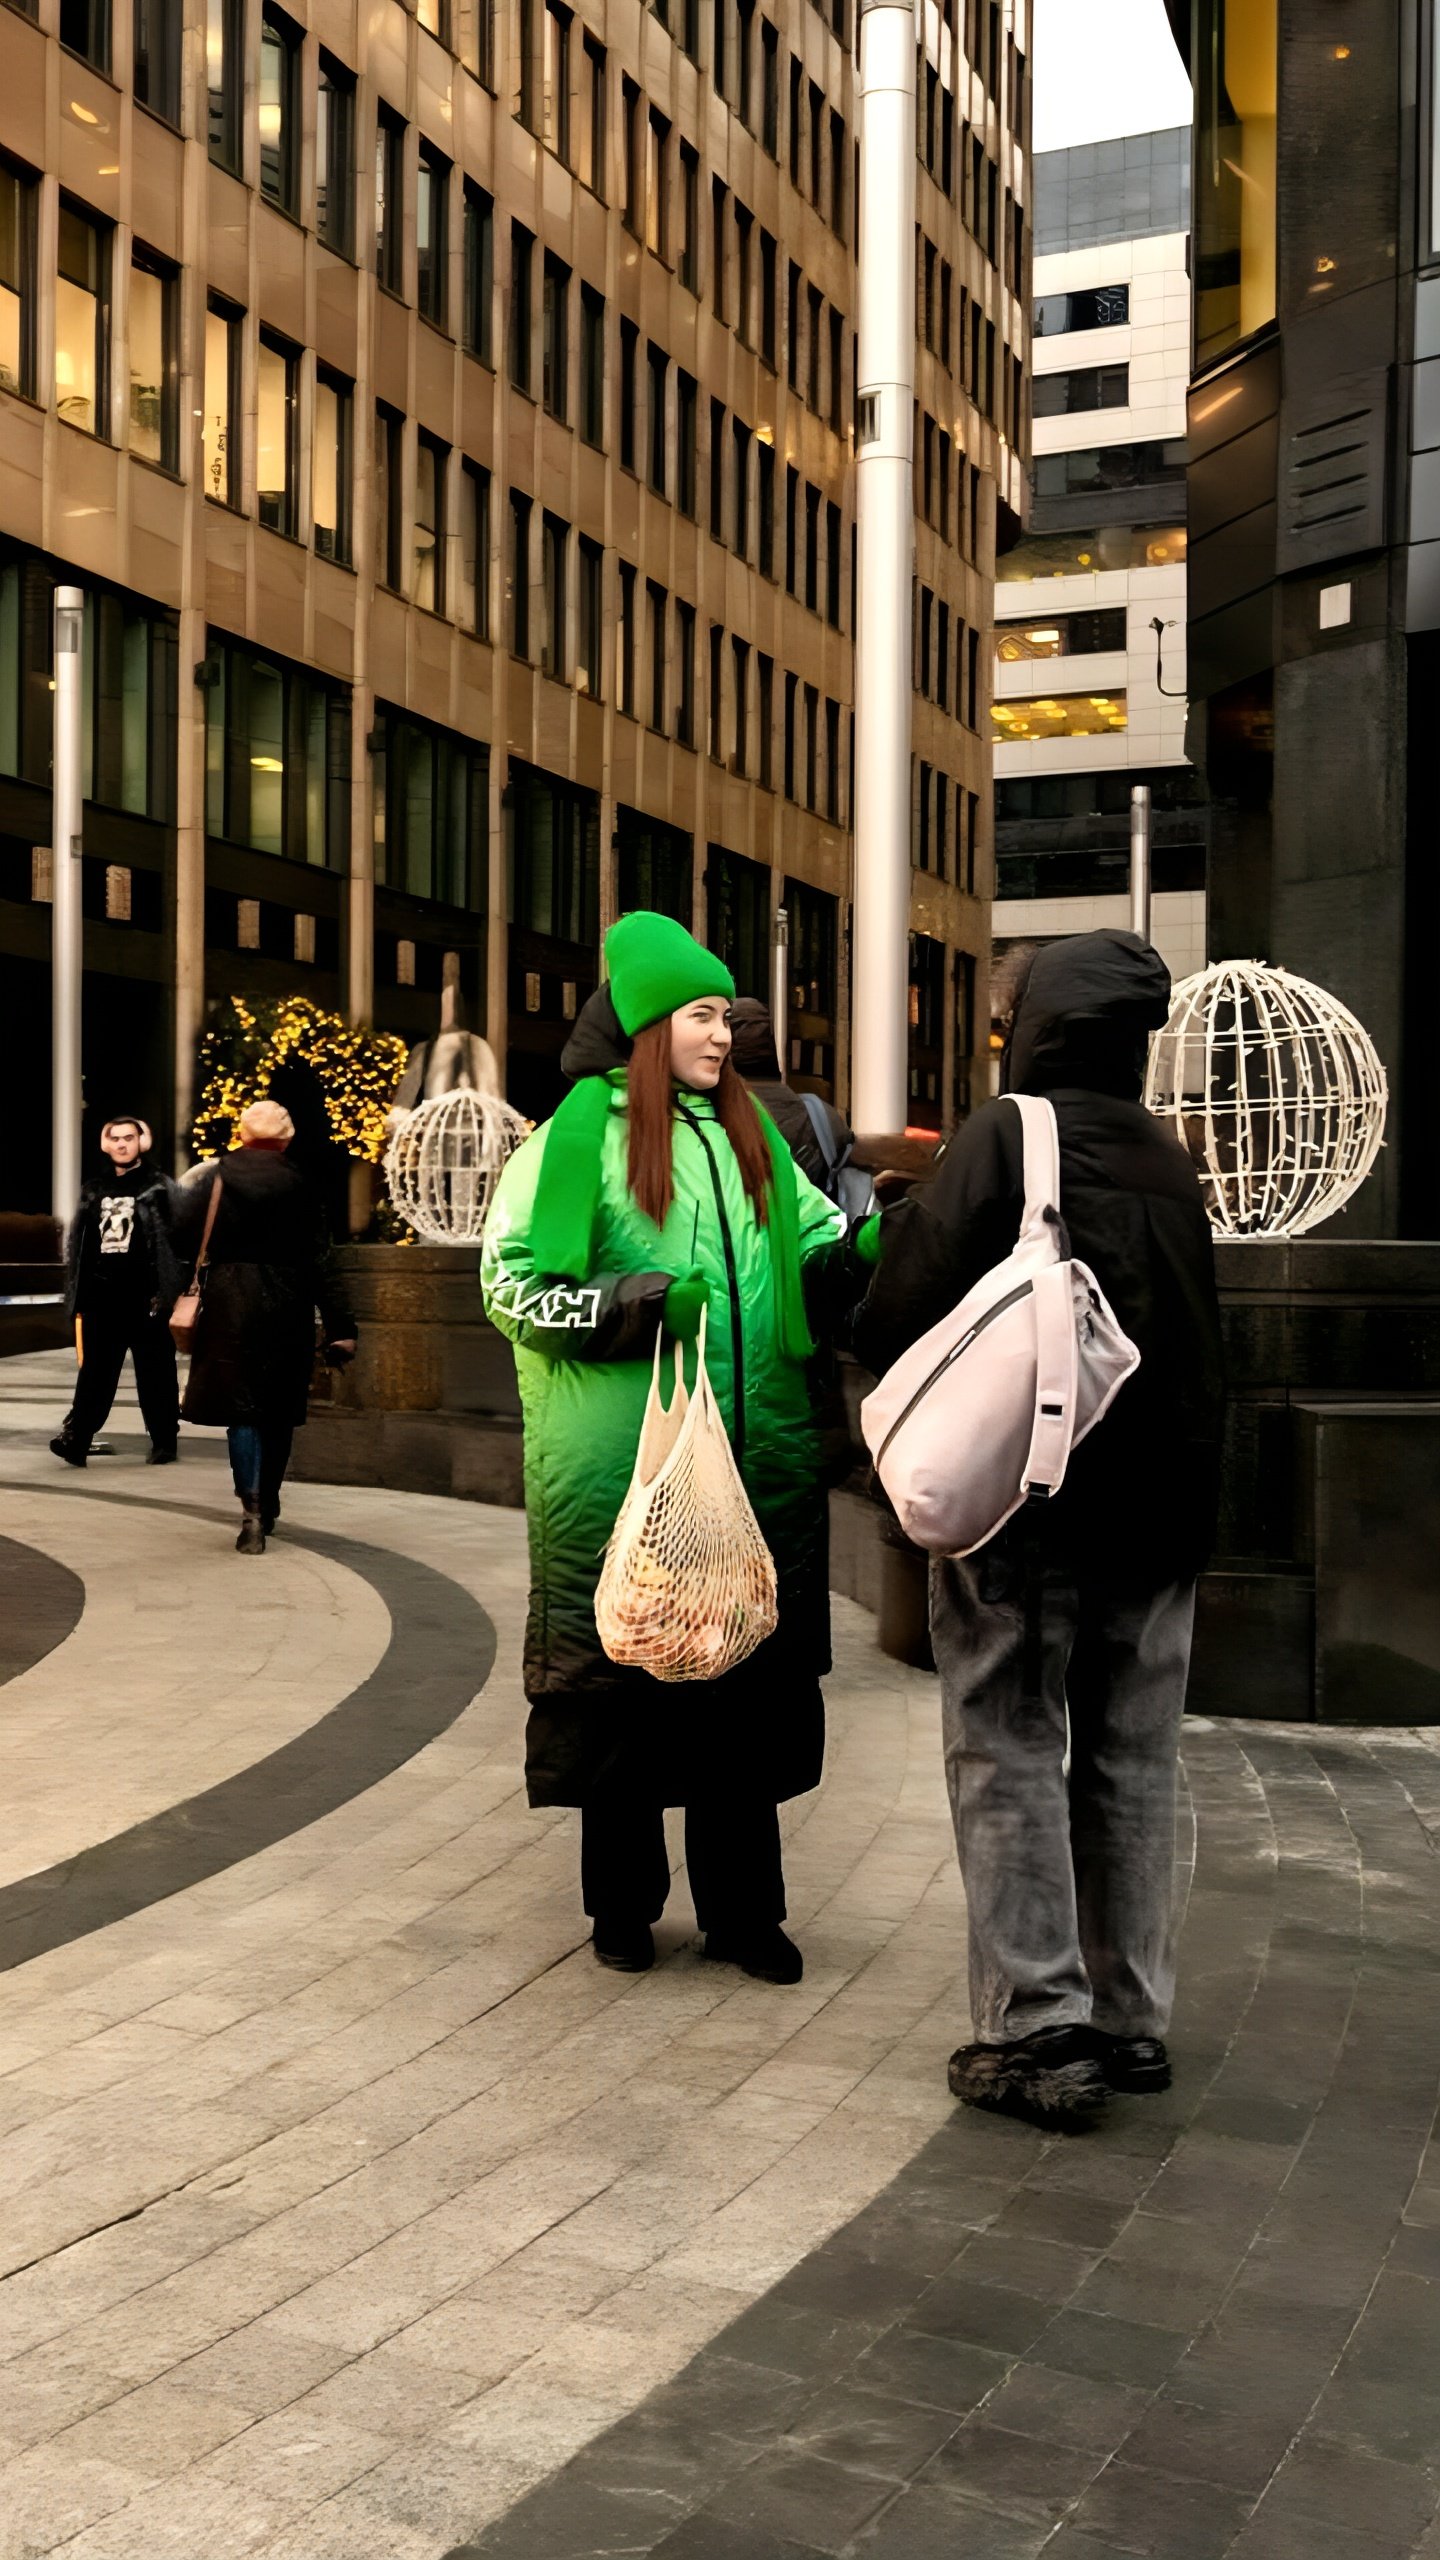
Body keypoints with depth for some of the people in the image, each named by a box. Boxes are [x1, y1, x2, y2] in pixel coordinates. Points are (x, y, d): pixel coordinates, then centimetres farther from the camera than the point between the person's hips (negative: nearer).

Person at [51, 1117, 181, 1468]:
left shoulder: (158, 1189, 1)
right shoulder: (94, 1191, 15)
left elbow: (172, 1241, -5)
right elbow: (77, 1245, 16)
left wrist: (165, 1292, -13)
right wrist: (76, 1297, 9)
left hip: (145, 1297, -4)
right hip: (101, 1298, 4)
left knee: (154, 1373, 2)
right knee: (95, 1372, 1)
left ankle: (164, 1441, 11)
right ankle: (76, 1438, -3)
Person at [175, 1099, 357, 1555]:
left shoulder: (214, 1179, -2)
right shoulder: (298, 1186, 0)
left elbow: (182, 1236, -5)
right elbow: (321, 1259, -2)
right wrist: (340, 1325, 0)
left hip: (231, 1305, -1)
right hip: (288, 1310, 2)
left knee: (241, 1408, -1)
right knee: (279, 1410, 14)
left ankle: (252, 1510, -16)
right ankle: (268, 1505, 24)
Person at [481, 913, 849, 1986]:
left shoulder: (750, 1135, 14)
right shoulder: (581, 1132, -2)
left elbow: (822, 1238, 21)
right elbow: (511, 1282, -4)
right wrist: (628, 1308, -16)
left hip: (756, 1463, 5)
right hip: (623, 1468, -5)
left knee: (751, 1687, 9)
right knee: (621, 1685, 6)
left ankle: (743, 1909, 24)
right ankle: (623, 1905, 25)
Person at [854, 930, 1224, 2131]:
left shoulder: (1007, 1135, -11)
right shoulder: (1171, 1164, 8)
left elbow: (904, 1317, -16)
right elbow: (1200, 1344, 13)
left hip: (1021, 1496, -6)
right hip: (1159, 1503, 6)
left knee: (1013, 1760, 2)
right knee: (1133, 1763, 13)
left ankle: (1040, 2031, 3)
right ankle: (1132, 2019, 21)